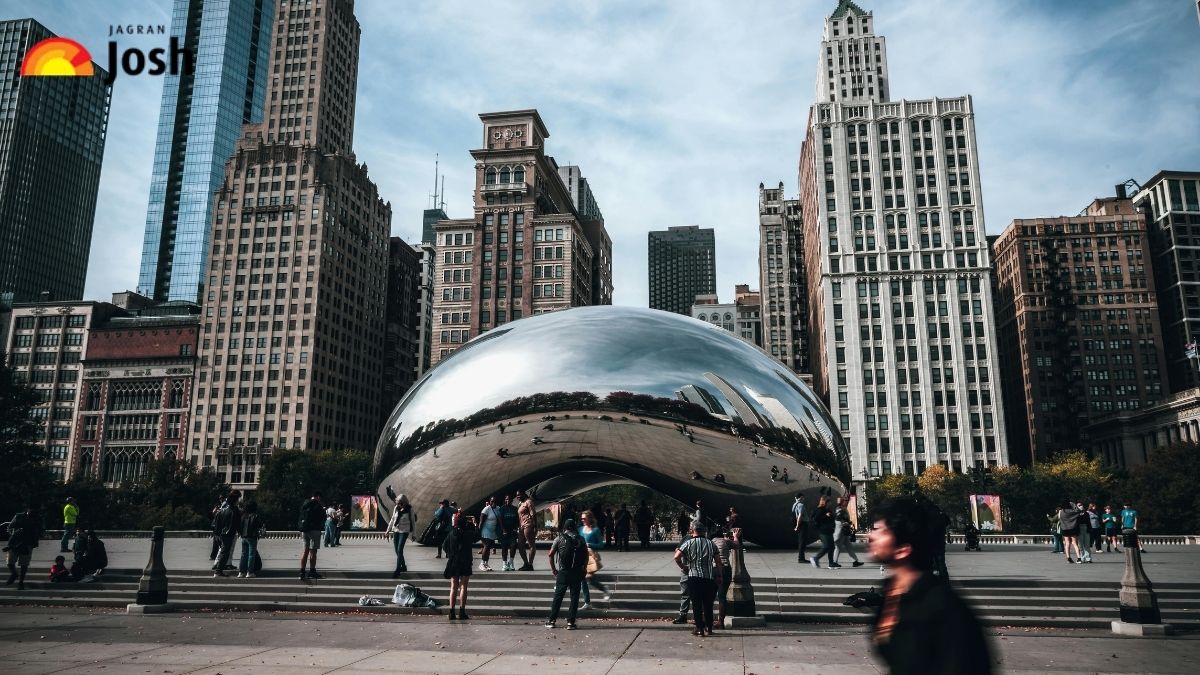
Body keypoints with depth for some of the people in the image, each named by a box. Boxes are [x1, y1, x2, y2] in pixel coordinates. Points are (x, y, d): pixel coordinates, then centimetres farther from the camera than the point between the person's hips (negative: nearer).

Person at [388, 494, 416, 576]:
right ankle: (403, 566, 26)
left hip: (404, 531, -5)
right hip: (396, 530, 5)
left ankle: (397, 570, -11)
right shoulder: (396, 508, 2)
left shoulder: (409, 509, -8)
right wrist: (389, 529, 15)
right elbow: (392, 519, 14)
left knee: (399, 550, -12)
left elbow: (413, 521, -1)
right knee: (397, 550, 9)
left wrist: (413, 532, 1)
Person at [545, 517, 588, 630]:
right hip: (577, 572, 1)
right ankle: (570, 622, 3)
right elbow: (586, 555, 3)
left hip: (563, 572, -1)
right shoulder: (580, 539, 5)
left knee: (558, 596, 8)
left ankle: (552, 620, 11)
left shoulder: (560, 539, 1)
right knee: (574, 597, 5)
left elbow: (551, 554, -2)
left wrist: (553, 569, 7)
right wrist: (584, 568, 11)